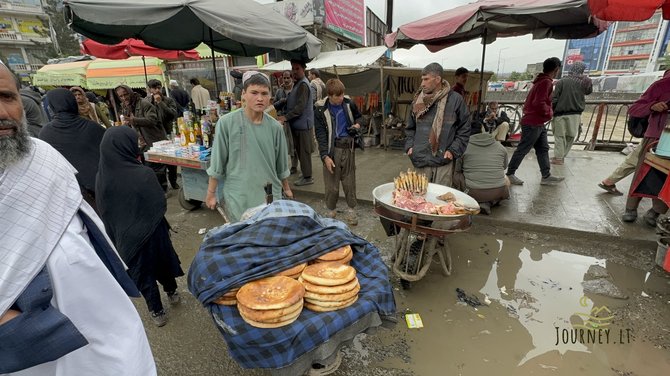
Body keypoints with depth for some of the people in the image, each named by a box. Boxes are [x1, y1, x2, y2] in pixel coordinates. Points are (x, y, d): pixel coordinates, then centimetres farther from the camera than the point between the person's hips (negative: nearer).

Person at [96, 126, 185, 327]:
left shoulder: (101, 178, -14)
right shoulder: (144, 174, -26)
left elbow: (104, 211, -2)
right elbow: (161, 205, -16)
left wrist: (116, 233, 13)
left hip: (125, 237, 2)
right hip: (152, 231, -2)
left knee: (142, 272, 18)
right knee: (162, 259, 24)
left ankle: (157, 312, 31)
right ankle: (172, 292, 45)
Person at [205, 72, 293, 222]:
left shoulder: (275, 127, -2)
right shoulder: (226, 122, -10)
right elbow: (218, 162, -3)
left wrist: (286, 188, 18)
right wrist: (211, 193, 1)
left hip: (270, 195, 3)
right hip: (239, 197, -2)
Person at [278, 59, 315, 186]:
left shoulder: (303, 85, -16)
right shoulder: (297, 83, 15)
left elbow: (300, 107, -23)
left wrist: (285, 117, -22)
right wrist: (285, 116, 12)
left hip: (303, 124, -10)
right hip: (298, 124, 10)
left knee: (304, 152, -1)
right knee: (300, 151, 16)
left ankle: (307, 177, 9)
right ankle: (305, 174, 28)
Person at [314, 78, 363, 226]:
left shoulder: (349, 104, 1)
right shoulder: (321, 110, -7)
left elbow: (358, 116, 21)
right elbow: (321, 135, -10)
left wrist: (357, 125, -2)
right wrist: (325, 156, -18)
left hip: (348, 148, 2)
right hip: (332, 150, -2)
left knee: (349, 181, 11)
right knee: (331, 184, 4)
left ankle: (352, 210, 26)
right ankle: (331, 211, 23)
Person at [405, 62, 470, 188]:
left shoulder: (455, 99, -3)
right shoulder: (418, 100, 9)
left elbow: (464, 129, 1)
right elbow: (410, 127, 18)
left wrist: (453, 151, -7)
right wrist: (409, 145, 5)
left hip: (443, 160, -3)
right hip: (420, 159, 3)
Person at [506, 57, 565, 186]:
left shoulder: (541, 81, 16)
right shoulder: (546, 82, -15)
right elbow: (539, 103, -23)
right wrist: (549, 113, -9)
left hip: (537, 123, 10)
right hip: (533, 123, -10)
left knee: (543, 149, 9)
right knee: (522, 150, -5)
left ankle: (546, 176, 11)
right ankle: (510, 174, 2)